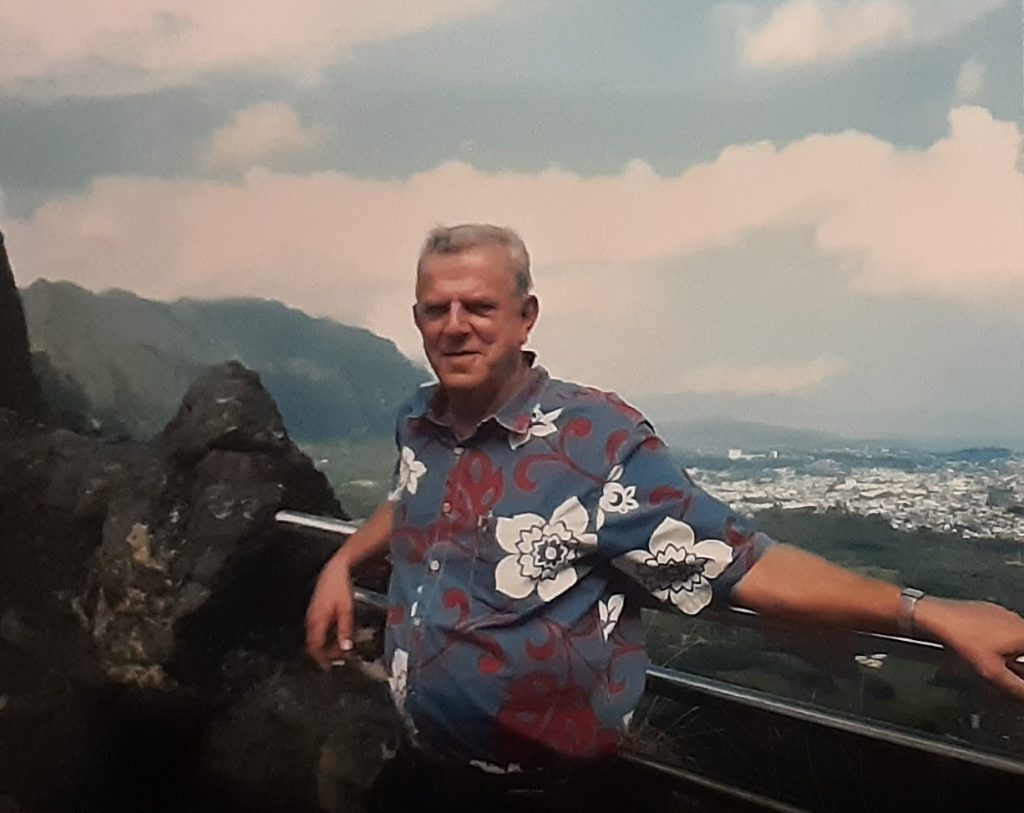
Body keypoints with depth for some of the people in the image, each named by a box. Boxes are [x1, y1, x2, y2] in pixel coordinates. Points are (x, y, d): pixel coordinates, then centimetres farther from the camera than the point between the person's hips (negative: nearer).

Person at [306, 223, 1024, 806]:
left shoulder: (596, 439, -21)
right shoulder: (418, 423, -1)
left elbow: (741, 564, -22)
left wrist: (932, 614, -28)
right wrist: (342, 563, 9)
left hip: (553, 782, -6)